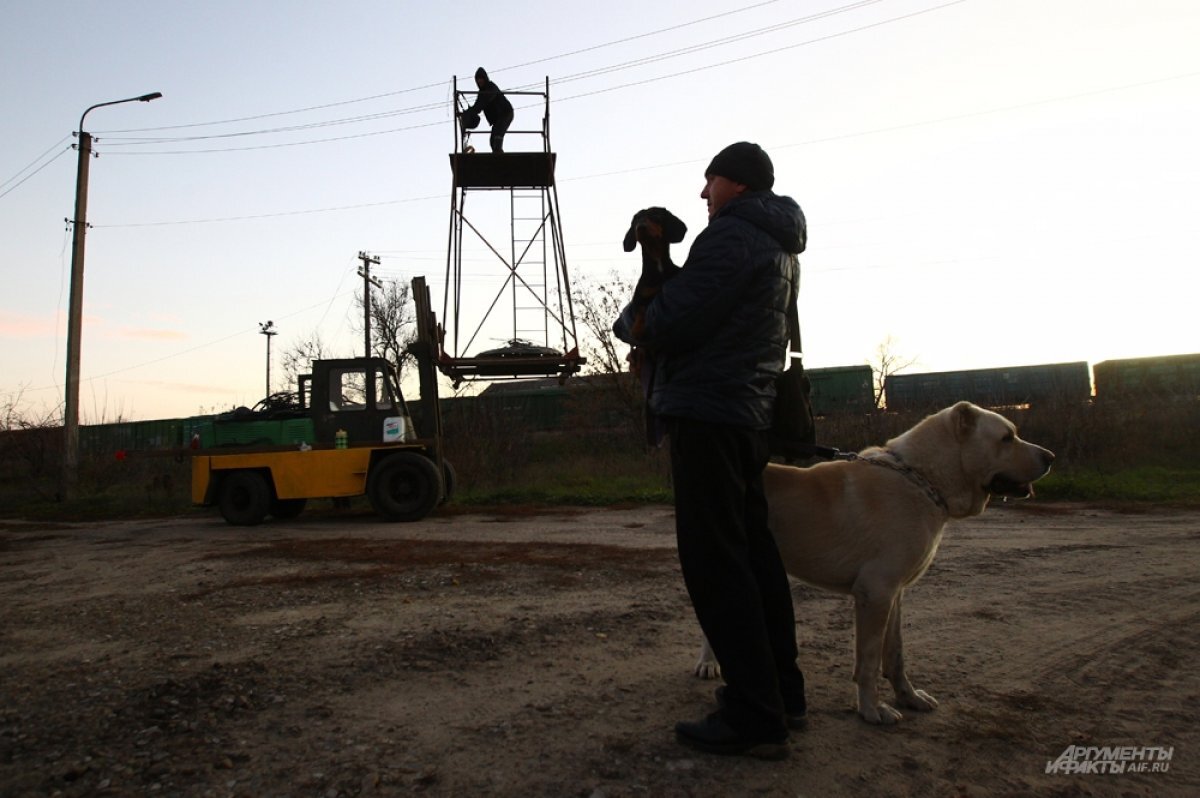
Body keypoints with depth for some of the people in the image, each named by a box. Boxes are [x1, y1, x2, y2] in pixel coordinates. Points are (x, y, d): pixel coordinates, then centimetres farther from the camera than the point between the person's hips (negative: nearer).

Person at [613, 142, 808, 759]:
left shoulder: (730, 235, -10)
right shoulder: (782, 248, 22)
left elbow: (671, 323, -16)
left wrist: (627, 322, 4)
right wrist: (653, 319, 16)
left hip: (707, 413, -10)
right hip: (751, 412, 10)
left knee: (714, 561, -7)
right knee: (753, 552, 14)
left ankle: (754, 718, -3)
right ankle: (782, 695, 22)